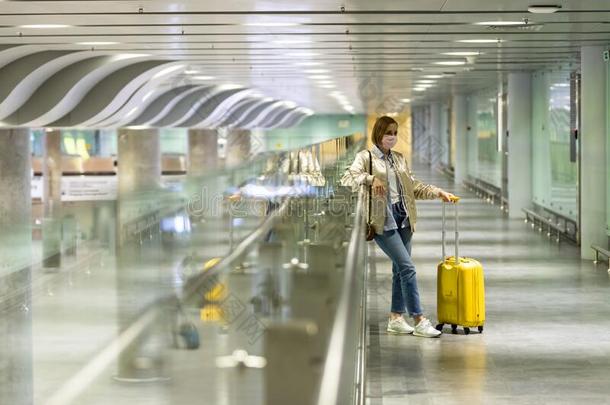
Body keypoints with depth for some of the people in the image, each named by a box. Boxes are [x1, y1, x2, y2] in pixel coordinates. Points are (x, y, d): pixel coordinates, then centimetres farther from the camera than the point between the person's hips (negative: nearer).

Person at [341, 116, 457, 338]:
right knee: (408, 267, -12)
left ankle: (396, 318, 18)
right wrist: (371, 178, -26)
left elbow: (414, 186, 20)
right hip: (383, 220, -7)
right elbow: (346, 178, -13)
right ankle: (419, 321, -10)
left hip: (403, 218, 7)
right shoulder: (365, 157, -2)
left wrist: (439, 193, 8)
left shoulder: (399, 159, 16)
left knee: (400, 269, 9)